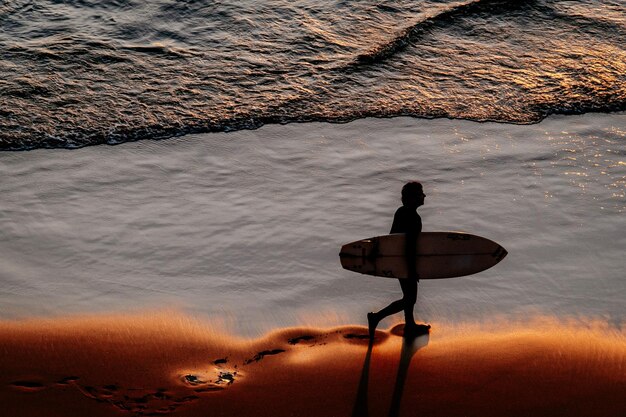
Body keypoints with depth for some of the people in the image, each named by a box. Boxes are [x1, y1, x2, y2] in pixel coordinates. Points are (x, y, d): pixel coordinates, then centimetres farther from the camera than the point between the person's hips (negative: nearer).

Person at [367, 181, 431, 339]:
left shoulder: (401, 212, 2)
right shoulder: (414, 218, -26)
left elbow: (393, 235, 12)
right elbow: (410, 247, -27)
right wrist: (413, 270, -19)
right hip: (405, 263, -9)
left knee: (409, 296, 23)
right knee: (409, 299, 5)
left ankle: (410, 325, 38)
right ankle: (376, 317, 3)